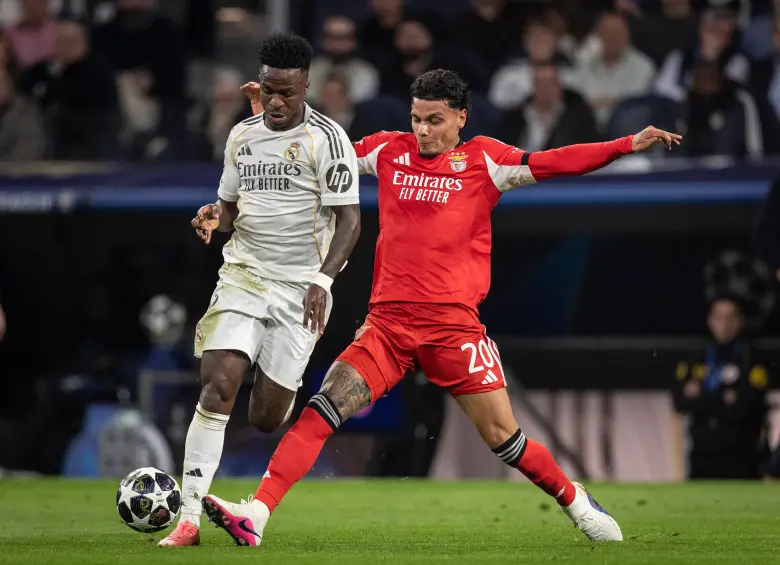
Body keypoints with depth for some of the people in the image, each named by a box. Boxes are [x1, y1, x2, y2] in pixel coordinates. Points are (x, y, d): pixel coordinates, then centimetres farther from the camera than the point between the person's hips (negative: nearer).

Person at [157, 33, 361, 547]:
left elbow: (349, 219, -11)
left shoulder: (326, 139, -8)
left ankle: (287, 391, 38)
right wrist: (214, 217, -4)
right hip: (243, 274, 3)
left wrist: (322, 280, -24)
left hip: (300, 287, -3)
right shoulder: (242, 136, 9)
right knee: (218, 386, -17)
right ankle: (189, 519, -17)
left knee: (265, 418, -2)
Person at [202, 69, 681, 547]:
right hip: (388, 322, 2)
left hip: (453, 324, -2)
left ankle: (576, 501, 23)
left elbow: (554, 164, -5)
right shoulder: (389, 151, 11)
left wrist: (628, 145, -15)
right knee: (323, 410, -14)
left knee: (503, 436, -2)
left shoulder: (482, 160, 3)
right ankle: (256, 514, -18)